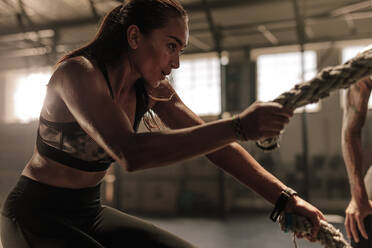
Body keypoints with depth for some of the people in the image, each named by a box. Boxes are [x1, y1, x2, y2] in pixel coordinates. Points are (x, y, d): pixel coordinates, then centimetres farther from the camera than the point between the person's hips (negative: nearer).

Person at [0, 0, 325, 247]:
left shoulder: (152, 89, -3)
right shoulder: (77, 72, -24)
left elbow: (212, 142, -4)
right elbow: (130, 153, -40)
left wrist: (284, 196, -11)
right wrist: (238, 127, -43)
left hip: (89, 212, 7)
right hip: (36, 218, -6)